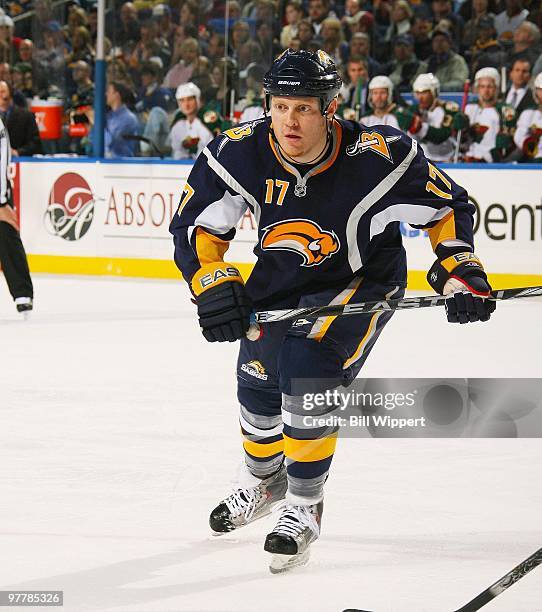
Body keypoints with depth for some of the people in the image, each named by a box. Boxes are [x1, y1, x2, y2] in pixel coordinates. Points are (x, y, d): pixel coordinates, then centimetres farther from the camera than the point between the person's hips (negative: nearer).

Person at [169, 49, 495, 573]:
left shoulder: (378, 155, -31)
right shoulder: (240, 153, -24)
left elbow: (447, 208, -14)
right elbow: (194, 224, -12)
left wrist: (460, 272, -23)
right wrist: (213, 285, -26)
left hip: (362, 279, -4)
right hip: (281, 276, 4)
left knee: (307, 371, -22)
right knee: (256, 378, 12)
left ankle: (304, 509, -6)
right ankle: (262, 482, 44)